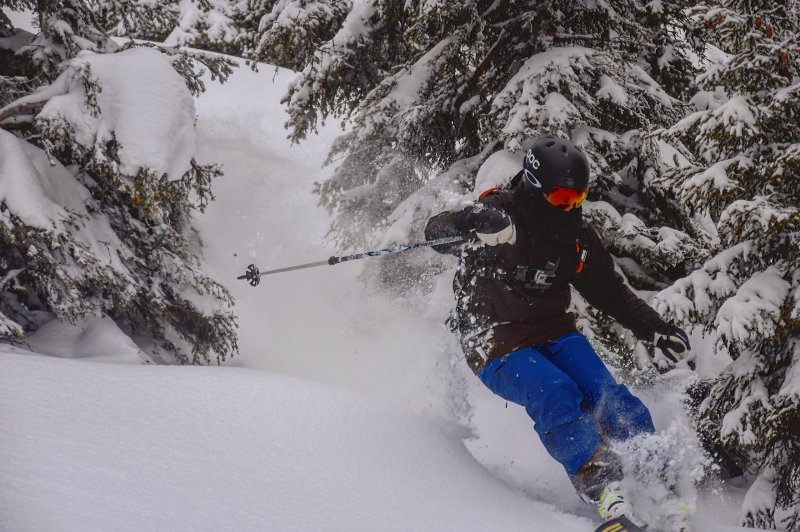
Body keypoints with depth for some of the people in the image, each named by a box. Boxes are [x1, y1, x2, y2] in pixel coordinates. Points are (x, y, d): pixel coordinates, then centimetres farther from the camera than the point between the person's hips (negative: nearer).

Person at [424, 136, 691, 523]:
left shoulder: (576, 233, 5)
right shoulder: (501, 213, -14)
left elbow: (610, 291, 17)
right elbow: (436, 231, -29)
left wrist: (653, 328, 6)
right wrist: (472, 226, -52)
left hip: (553, 332, 5)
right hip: (496, 344, -5)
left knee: (607, 396, -17)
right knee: (556, 395, -31)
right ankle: (603, 490, -36)